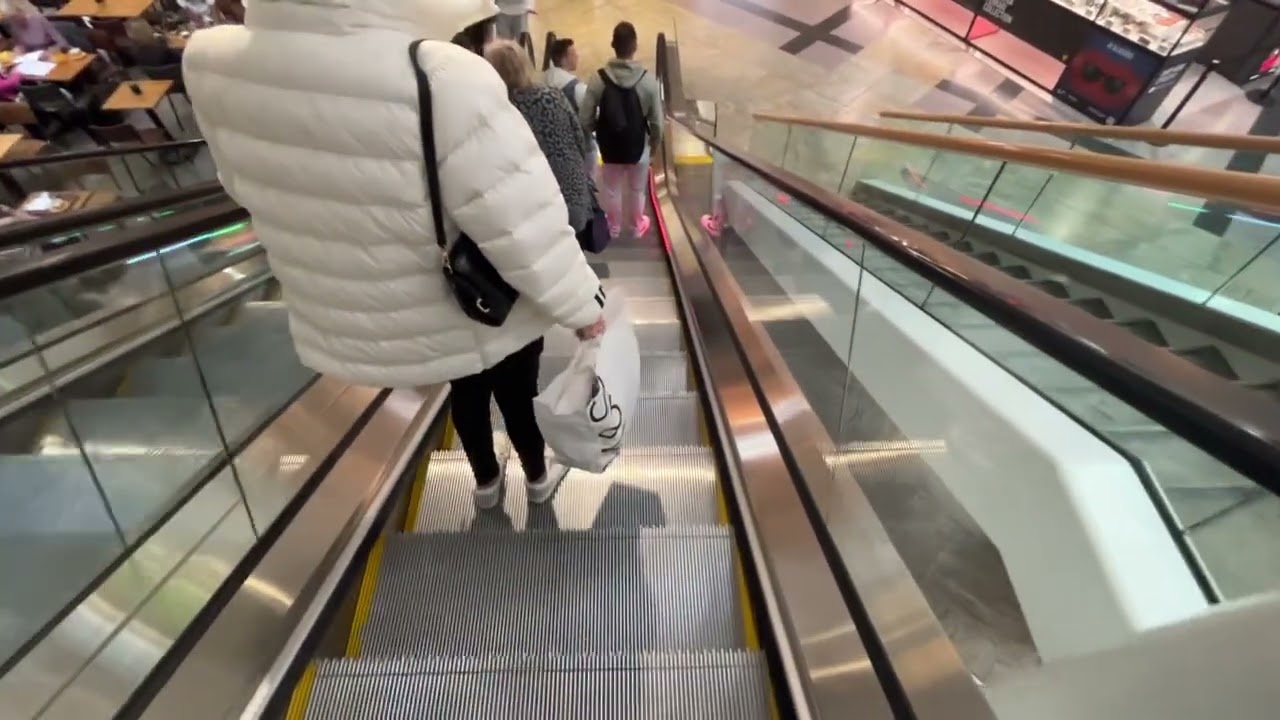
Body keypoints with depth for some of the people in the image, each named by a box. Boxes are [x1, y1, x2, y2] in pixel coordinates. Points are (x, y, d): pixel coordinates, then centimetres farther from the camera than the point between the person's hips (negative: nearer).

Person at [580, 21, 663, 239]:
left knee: (612, 190, 21)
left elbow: (586, 119, -13)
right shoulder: (648, 80, -17)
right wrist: (654, 143, 7)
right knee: (637, 189, 21)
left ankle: (614, 227, 39)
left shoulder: (598, 78, -16)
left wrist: (600, 132, 8)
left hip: (609, 146, 1)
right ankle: (638, 225, 40)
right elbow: (657, 121, -12)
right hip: (638, 146, -1)